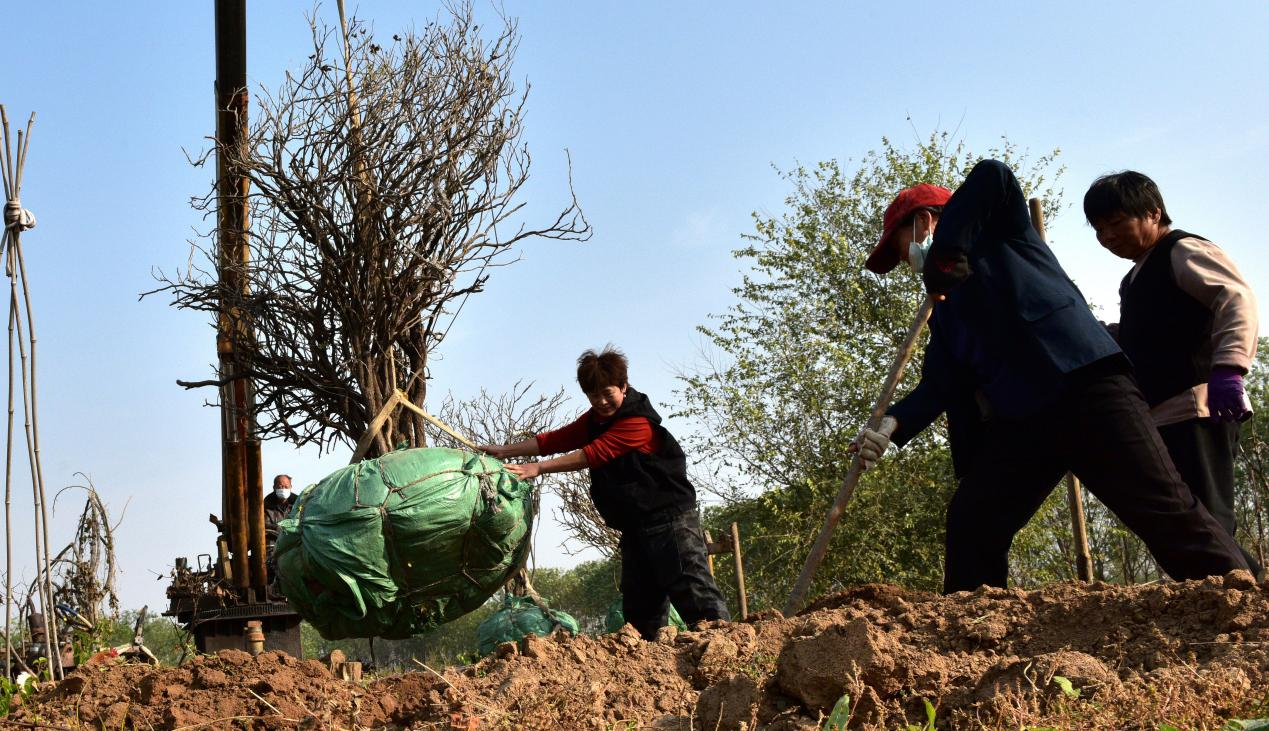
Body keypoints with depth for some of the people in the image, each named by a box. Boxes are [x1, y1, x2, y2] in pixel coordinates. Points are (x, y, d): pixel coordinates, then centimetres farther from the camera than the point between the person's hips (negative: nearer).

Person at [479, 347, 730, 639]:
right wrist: (505, 451, 3)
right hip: (634, 524, 9)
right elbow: (556, 439, 11)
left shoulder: (638, 422, -17)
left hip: (670, 518, -9)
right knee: (638, 602, 7)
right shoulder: (595, 419, 14)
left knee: (691, 588, -15)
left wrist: (538, 468, -20)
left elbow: (593, 454, -21)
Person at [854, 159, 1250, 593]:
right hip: (1017, 422, 7)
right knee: (969, 522, -3)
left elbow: (991, 177, -10)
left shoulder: (1001, 233, 12)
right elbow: (940, 387, 13)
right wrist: (892, 425, -5)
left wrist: (943, 258, -8)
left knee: (1163, 509, -12)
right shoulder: (944, 311, 27)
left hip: (1086, 386, -7)